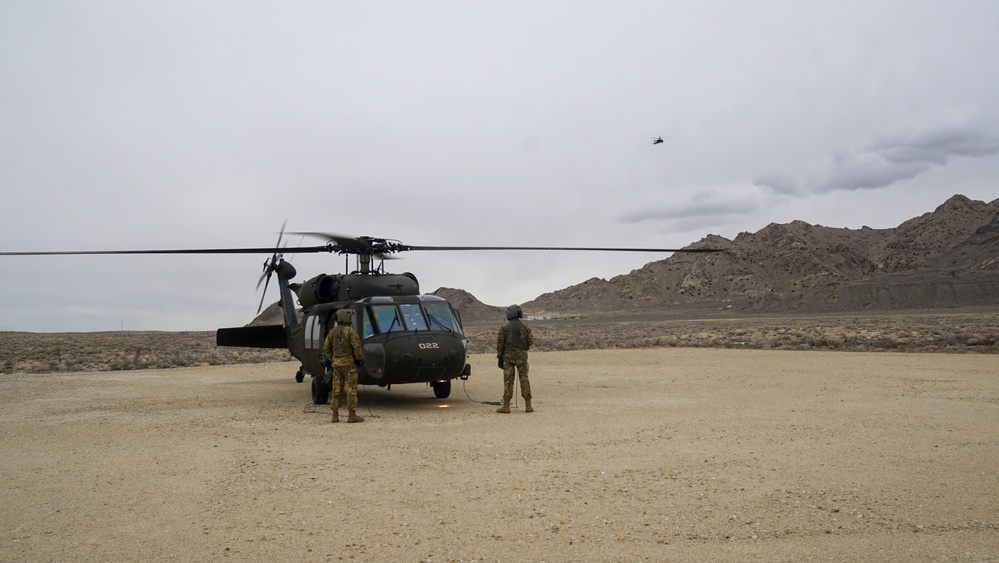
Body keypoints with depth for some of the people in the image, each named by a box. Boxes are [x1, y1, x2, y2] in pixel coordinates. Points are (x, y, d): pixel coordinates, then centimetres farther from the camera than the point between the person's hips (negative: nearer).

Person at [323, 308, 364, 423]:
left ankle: (335, 416, 10)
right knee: (351, 389, -2)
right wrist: (358, 359, -1)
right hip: (349, 363, -6)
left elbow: (326, 348, 9)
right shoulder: (350, 331, -11)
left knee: (336, 389, 9)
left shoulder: (332, 332, 8)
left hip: (337, 363, 6)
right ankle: (352, 415, -3)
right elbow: (357, 347, -16)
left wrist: (332, 360, 16)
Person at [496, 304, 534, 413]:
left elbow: (500, 343, -2)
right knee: (524, 379, 6)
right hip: (522, 355, 2)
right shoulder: (525, 327, 3)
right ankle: (528, 406, 5)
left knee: (508, 381, 1)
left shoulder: (505, 327, -2)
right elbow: (531, 342, 2)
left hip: (508, 356, -2)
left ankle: (506, 406, 1)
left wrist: (499, 357, 4)